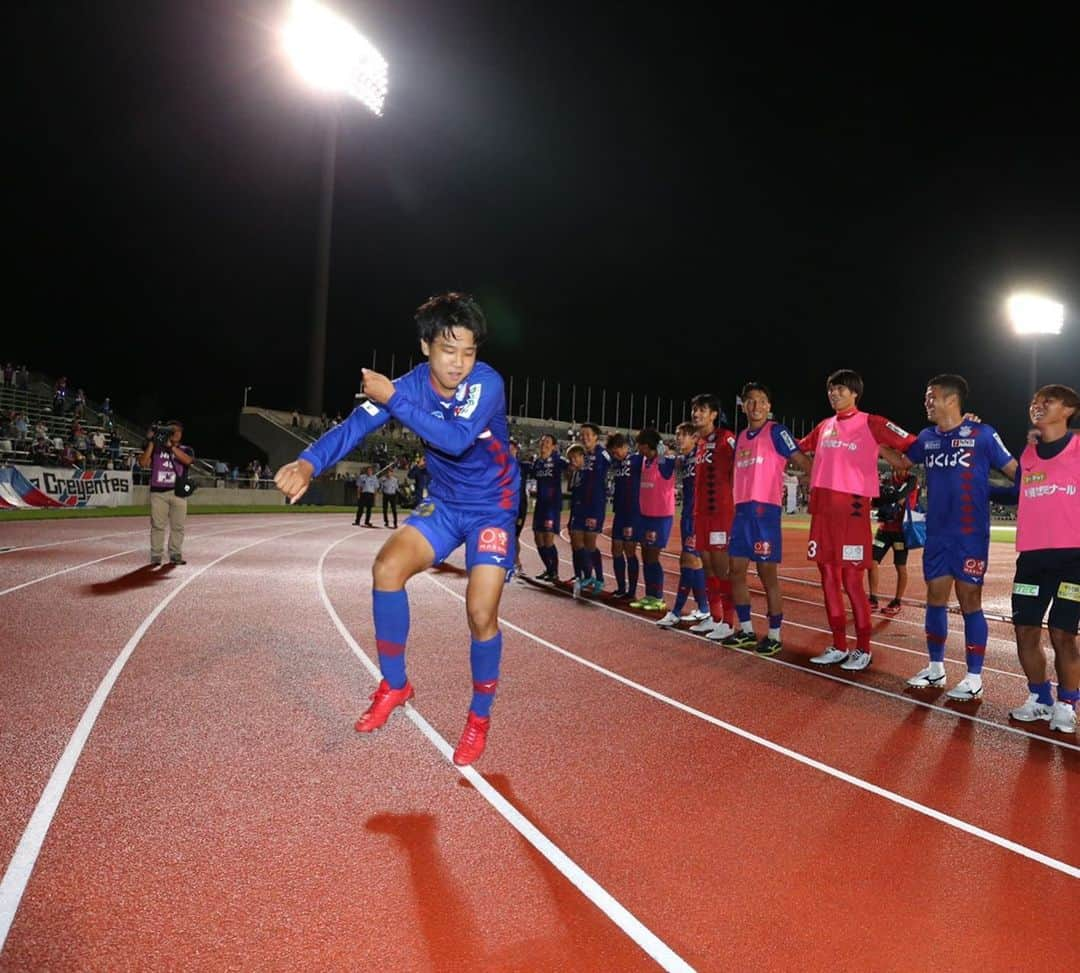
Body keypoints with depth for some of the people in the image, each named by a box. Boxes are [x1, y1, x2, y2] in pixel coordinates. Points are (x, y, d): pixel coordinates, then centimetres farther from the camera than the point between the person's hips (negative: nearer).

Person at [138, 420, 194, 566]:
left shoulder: (186, 450, 11)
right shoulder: (155, 447, 12)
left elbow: (187, 460, -13)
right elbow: (143, 463, -3)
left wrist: (170, 445, -17)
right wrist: (151, 442, -5)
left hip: (178, 492, 1)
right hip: (158, 491, 0)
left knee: (178, 525, 0)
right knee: (157, 525, -3)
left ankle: (175, 554, 7)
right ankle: (155, 555, 0)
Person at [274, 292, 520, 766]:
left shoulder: (487, 383, -24)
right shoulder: (413, 383, -11)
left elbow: (457, 439, -38)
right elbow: (357, 423, -19)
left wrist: (394, 400, -35)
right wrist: (309, 462, -36)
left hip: (492, 509, -4)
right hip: (444, 503, 4)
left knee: (481, 613, -13)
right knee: (387, 567, -17)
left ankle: (479, 718, 13)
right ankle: (394, 684, 4)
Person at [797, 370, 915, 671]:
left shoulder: (871, 424, -1)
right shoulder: (824, 426, 16)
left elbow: (912, 447, -2)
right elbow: (798, 448, 31)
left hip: (852, 508, -6)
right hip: (822, 508, 6)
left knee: (852, 580, -3)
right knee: (828, 578, 8)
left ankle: (863, 649, 11)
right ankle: (838, 646, 19)